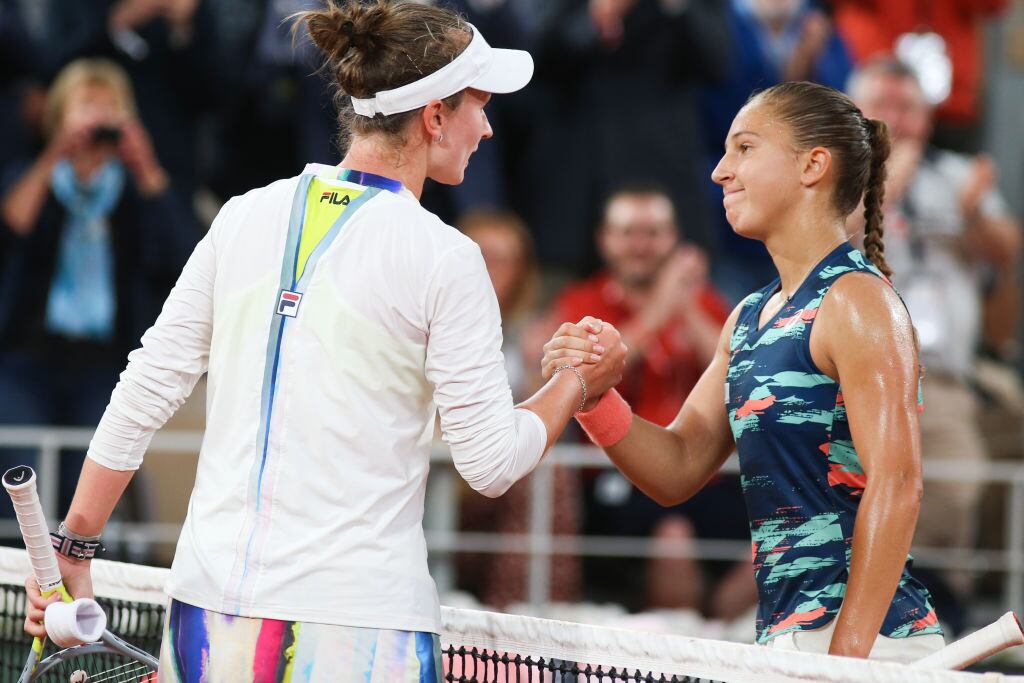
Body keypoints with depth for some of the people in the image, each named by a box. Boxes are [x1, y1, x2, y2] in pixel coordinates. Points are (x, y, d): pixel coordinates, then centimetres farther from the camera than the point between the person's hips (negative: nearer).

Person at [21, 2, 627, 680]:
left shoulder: (244, 217, 6)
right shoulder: (444, 257, -7)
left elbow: (143, 394, 8)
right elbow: (493, 462, -4)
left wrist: (73, 546, 15)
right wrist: (579, 383, 14)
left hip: (208, 604, 4)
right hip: (361, 622, -4)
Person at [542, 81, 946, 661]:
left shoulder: (856, 300, -9)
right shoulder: (750, 318, 17)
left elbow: (896, 484, -17)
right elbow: (678, 470, 16)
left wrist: (846, 653, -22)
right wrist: (595, 396, -2)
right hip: (785, 633, 8)